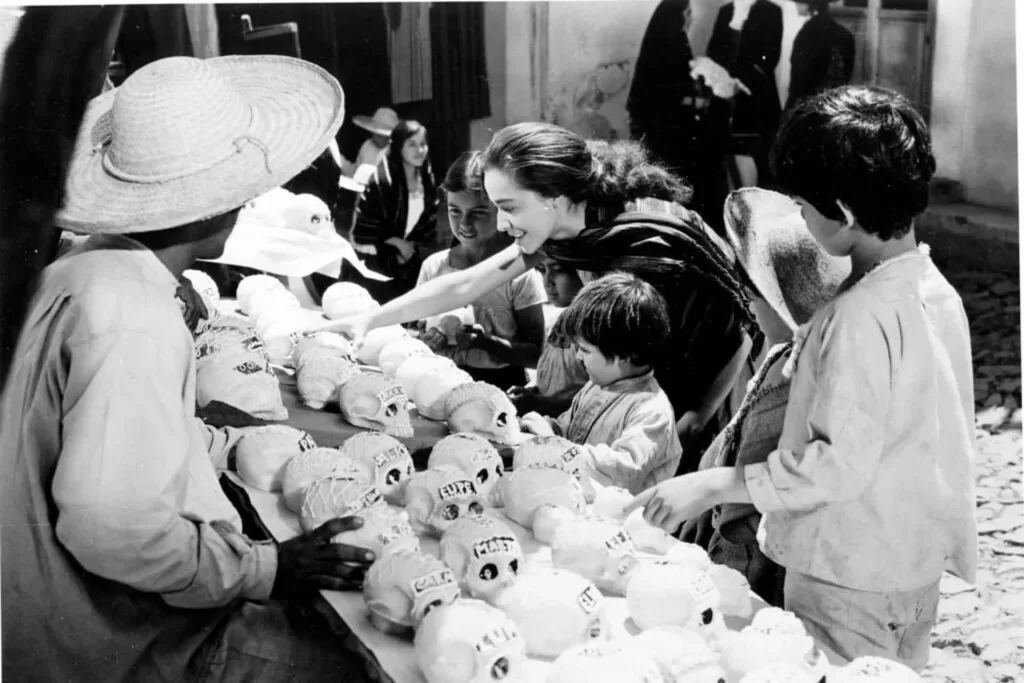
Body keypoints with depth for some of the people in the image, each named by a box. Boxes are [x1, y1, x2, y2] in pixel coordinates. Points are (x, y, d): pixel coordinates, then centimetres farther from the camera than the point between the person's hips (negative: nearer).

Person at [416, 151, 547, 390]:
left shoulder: (520, 273, -7)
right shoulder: (433, 266, 3)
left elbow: (535, 354, -4)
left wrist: (485, 342, -18)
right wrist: (427, 340, -8)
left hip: (501, 385, -3)